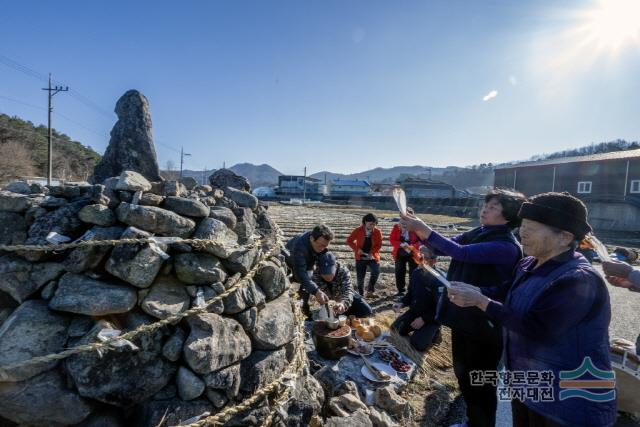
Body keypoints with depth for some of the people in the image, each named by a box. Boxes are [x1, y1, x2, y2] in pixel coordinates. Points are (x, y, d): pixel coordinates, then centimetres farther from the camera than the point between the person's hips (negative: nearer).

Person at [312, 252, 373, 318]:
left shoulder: (343, 271, -34)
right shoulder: (316, 275, -28)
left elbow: (348, 291, -47)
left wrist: (343, 304, -68)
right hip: (330, 300, 1)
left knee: (366, 311, -12)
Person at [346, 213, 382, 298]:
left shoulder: (377, 231, -5)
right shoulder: (358, 230, -6)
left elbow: (379, 245, -2)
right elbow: (349, 240, -1)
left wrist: (372, 253, -16)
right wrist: (357, 249, -12)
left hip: (373, 256, 0)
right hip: (360, 257, 0)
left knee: (375, 272, -20)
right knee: (360, 276, 3)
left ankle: (370, 291, -5)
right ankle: (360, 294, 20)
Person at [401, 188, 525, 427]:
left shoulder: (506, 247, -21)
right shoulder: (476, 234, 3)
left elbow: (461, 253, -32)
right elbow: (442, 248, -2)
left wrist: (424, 230, -35)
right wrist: (419, 231, -19)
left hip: (484, 324, -8)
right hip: (462, 317, 8)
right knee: (462, 374, 24)